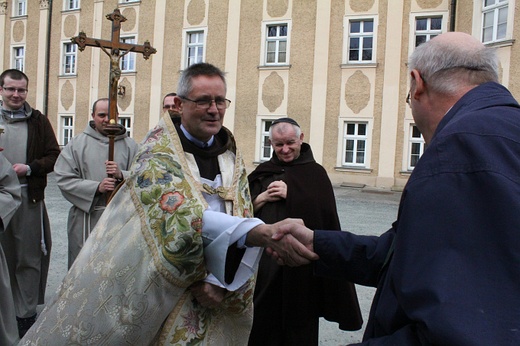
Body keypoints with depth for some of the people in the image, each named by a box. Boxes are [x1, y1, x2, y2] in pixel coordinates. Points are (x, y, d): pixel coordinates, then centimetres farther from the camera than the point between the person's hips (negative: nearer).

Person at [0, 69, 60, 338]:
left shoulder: (38, 121, 4)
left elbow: (54, 156, 2)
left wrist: (29, 168, -13)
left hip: (29, 197, -1)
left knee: (28, 258, 4)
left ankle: (25, 314, 15)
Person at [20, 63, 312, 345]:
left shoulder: (232, 159, 3)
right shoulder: (158, 151, -11)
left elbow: (241, 220, -1)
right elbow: (181, 217, -27)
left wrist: (219, 281, -15)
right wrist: (255, 232, -40)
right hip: (155, 291, -3)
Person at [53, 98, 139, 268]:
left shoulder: (130, 145, 9)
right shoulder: (77, 143, 6)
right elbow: (64, 179, -3)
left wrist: (122, 175, -18)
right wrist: (96, 187, -14)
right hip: (86, 218, -1)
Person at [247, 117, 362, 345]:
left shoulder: (315, 173, 1)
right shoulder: (263, 173, 10)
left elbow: (325, 213, -12)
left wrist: (290, 194, -16)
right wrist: (263, 198, -8)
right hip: (265, 257, 3)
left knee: (300, 323, 7)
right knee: (264, 318, 8)